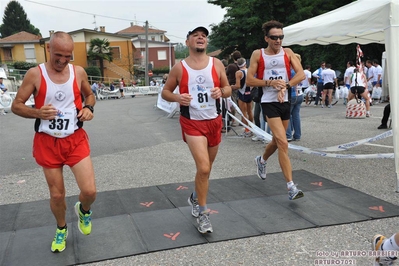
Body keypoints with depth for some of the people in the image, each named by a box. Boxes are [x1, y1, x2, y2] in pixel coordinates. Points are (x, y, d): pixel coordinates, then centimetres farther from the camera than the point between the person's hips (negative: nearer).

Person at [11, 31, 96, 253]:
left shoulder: (79, 72, -2)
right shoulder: (35, 74, -8)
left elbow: (89, 95, 16)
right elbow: (16, 105, -4)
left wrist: (89, 108, -7)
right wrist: (37, 113, -24)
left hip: (76, 139, 1)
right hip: (48, 142, -1)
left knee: (89, 191, -9)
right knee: (56, 195, 10)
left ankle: (83, 210, 28)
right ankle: (61, 229, 39)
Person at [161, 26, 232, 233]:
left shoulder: (217, 64, 2)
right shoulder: (179, 68, -4)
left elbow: (228, 88, 9)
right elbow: (165, 92, 4)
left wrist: (221, 92, -15)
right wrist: (177, 97, -18)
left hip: (214, 121, 4)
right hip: (192, 123, -4)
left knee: (206, 168, 17)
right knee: (203, 168, -15)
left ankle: (195, 197, 45)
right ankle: (202, 213, 3)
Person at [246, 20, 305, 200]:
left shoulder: (288, 53, 5)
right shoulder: (258, 54, -2)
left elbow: (301, 74, -5)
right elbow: (249, 80, -5)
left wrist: (285, 86, -20)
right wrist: (270, 83, -17)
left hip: (285, 102, 5)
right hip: (269, 103, -5)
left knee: (277, 141, 20)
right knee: (283, 143, -15)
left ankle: (261, 160, 52)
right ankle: (291, 187, -11)